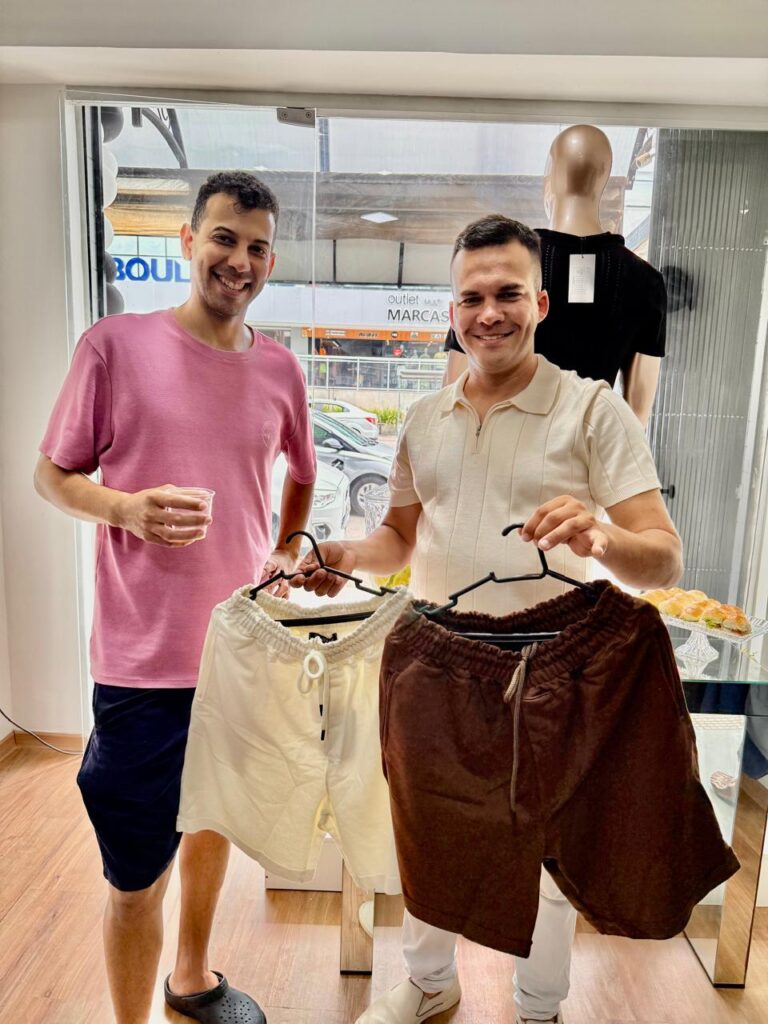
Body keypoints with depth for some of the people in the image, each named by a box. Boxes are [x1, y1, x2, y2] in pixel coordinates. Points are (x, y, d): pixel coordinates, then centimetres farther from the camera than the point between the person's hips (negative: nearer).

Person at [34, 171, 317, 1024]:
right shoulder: (114, 345, -7)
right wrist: (127, 509, -20)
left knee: (216, 822, 24)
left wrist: (288, 548, 9)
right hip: (145, 661, -4)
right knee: (137, 877, 8)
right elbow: (52, 475, -2)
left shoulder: (279, 368, 4)